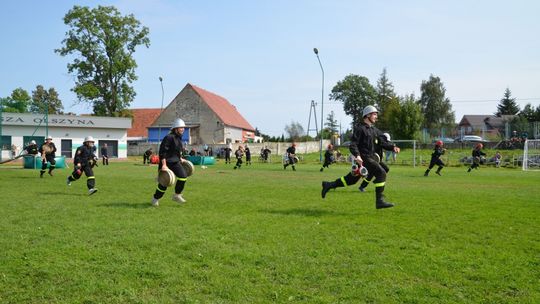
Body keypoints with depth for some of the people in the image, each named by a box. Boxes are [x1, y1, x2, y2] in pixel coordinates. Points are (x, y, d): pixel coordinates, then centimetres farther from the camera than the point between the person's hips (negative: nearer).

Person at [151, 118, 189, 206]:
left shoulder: (179, 138, 10)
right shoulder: (169, 137, -17)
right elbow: (162, 152, -22)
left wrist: (180, 159, 23)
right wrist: (163, 165, -26)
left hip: (175, 162, 7)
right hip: (167, 163, -7)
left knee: (183, 176, -12)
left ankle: (177, 195, 5)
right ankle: (155, 198, 23)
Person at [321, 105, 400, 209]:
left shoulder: (374, 130, 17)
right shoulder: (359, 128, -10)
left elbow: (382, 142, 18)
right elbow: (353, 145, -17)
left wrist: (393, 147, 1)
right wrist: (357, 155, -32)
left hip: (371, 157, 9)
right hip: (363, 158, -9)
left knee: (351, 179, 14)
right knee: (381, 173, -17)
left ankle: (328, 185, 26)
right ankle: (380, 201, -15)